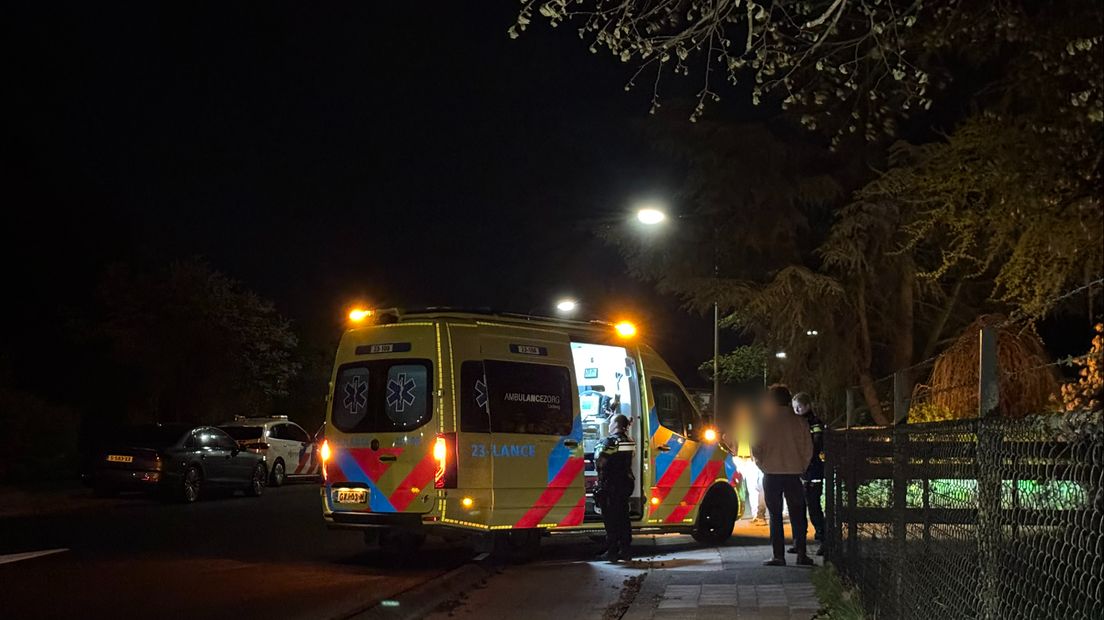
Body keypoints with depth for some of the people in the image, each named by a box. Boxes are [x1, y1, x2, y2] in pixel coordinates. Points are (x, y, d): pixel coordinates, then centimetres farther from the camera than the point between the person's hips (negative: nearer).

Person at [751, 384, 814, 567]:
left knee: (775, 516, 4)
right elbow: (808, 449, 3)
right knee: (797, 515, 9)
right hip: (794, 474, 1)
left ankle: (778, 555, 1)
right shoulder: (799, 422, 2)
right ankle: (801, 553, 3)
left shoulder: (765, 422, -3)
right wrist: (800, 468, 13)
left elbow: (756, 450, -3)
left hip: (771, 475, -1)